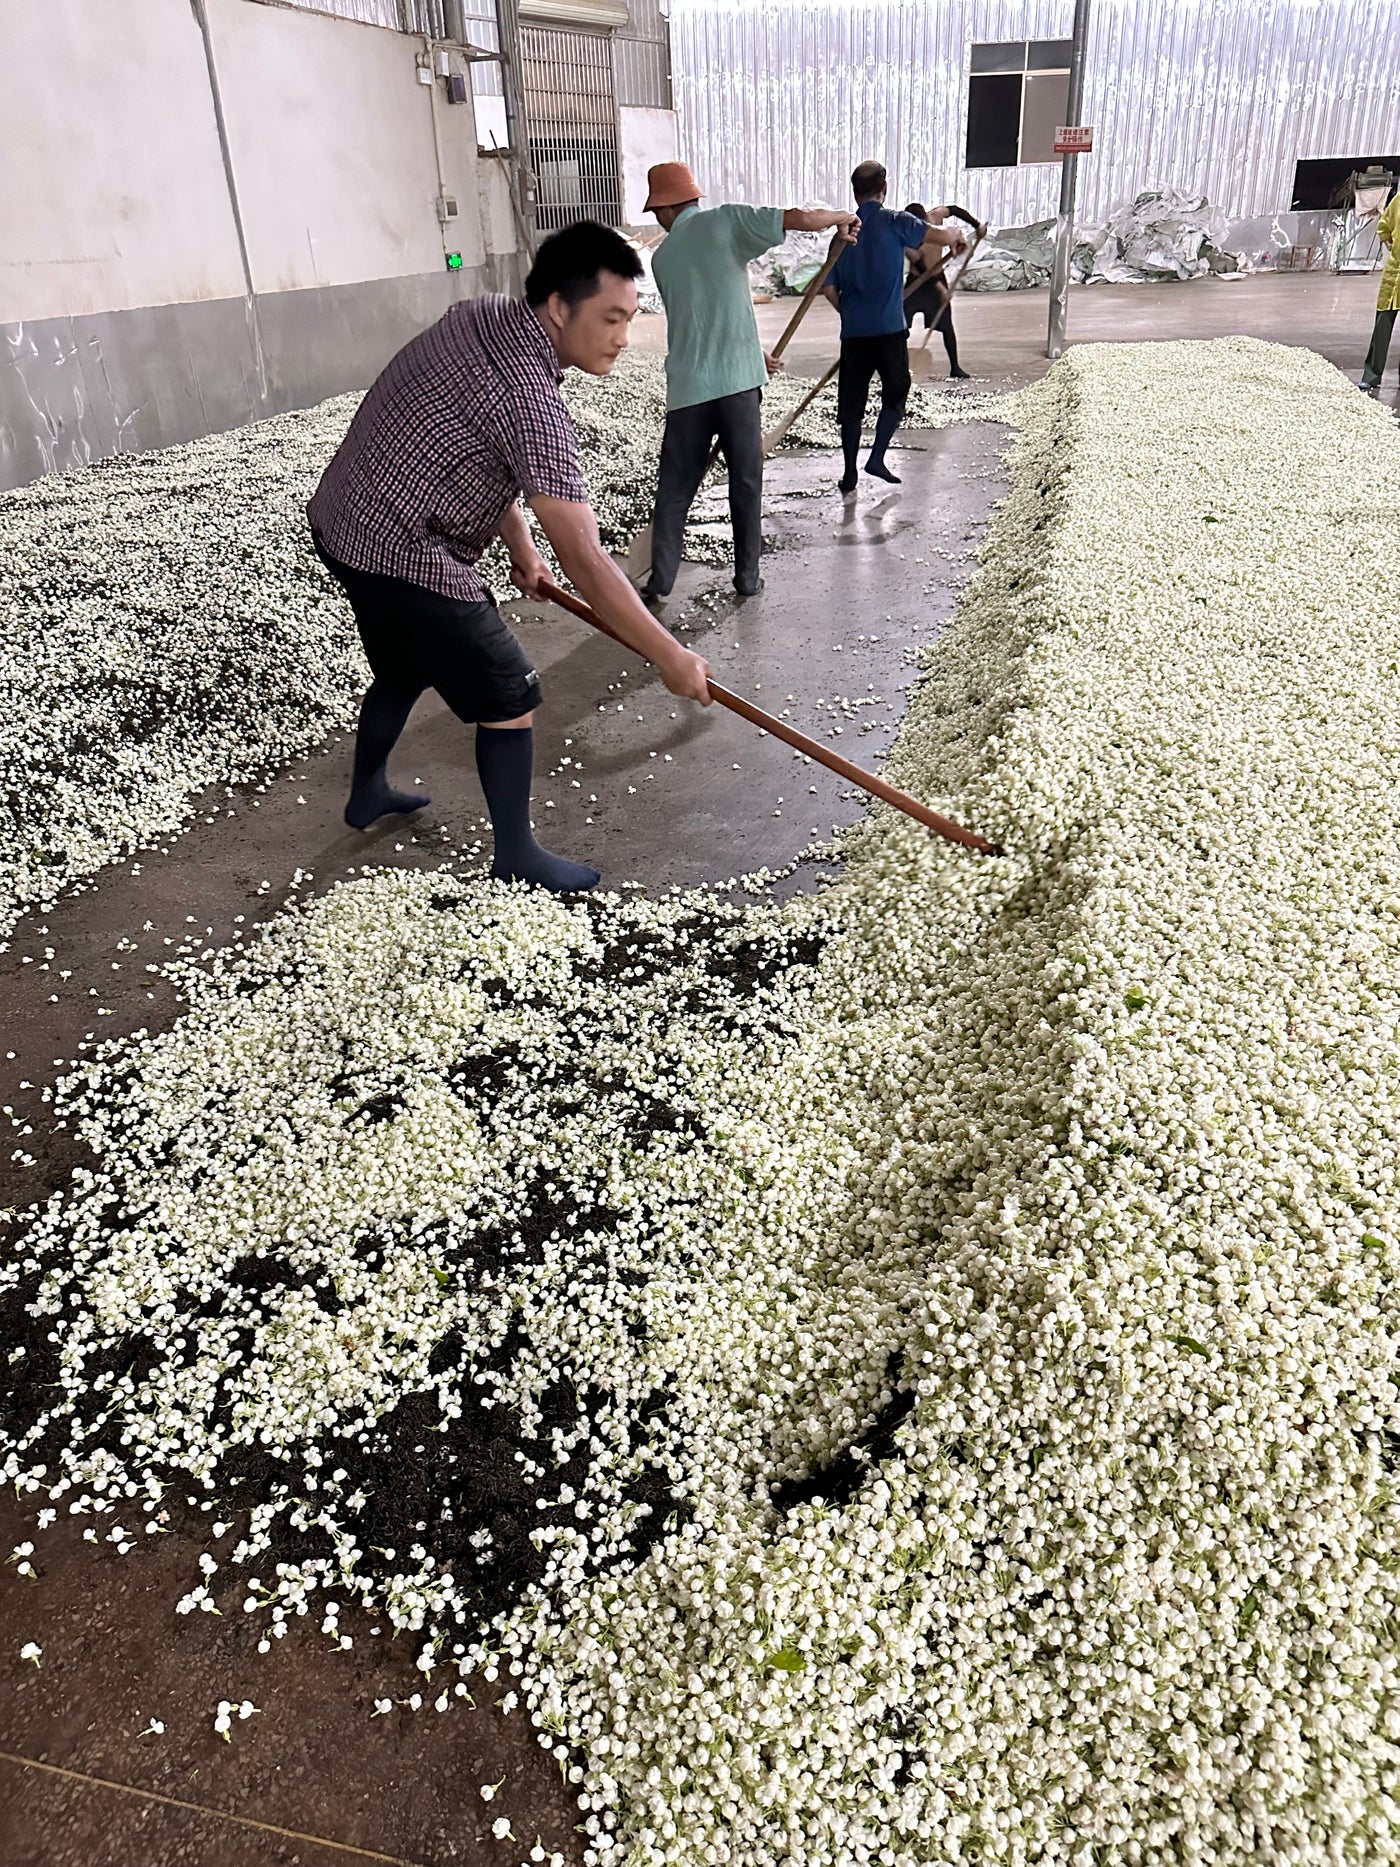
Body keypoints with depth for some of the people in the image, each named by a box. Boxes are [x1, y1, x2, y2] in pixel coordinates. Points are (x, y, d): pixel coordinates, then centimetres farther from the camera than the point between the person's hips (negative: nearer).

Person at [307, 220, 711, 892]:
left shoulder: (479, 316, 2)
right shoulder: (529, 399, -26)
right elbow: (585, 562, -27)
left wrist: (519, 541, 11)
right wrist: (670, 657, -22)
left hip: (344, 523, 10)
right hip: (403, 555, -10)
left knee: (403, 668, 29)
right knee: (509, 695, 0)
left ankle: (367, 793, 50)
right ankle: (516, 855, 13)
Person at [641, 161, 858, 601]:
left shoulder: (662, 258, 13)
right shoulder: (727, 221, 0)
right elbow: (802, 218, -9)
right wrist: (843, 216, 12)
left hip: (686, 385, 3)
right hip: (737, 380, -2)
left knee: (675, 485, 8)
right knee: (746, 480, 8)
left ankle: (660, 578, 5)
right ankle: (747, 576, 13)